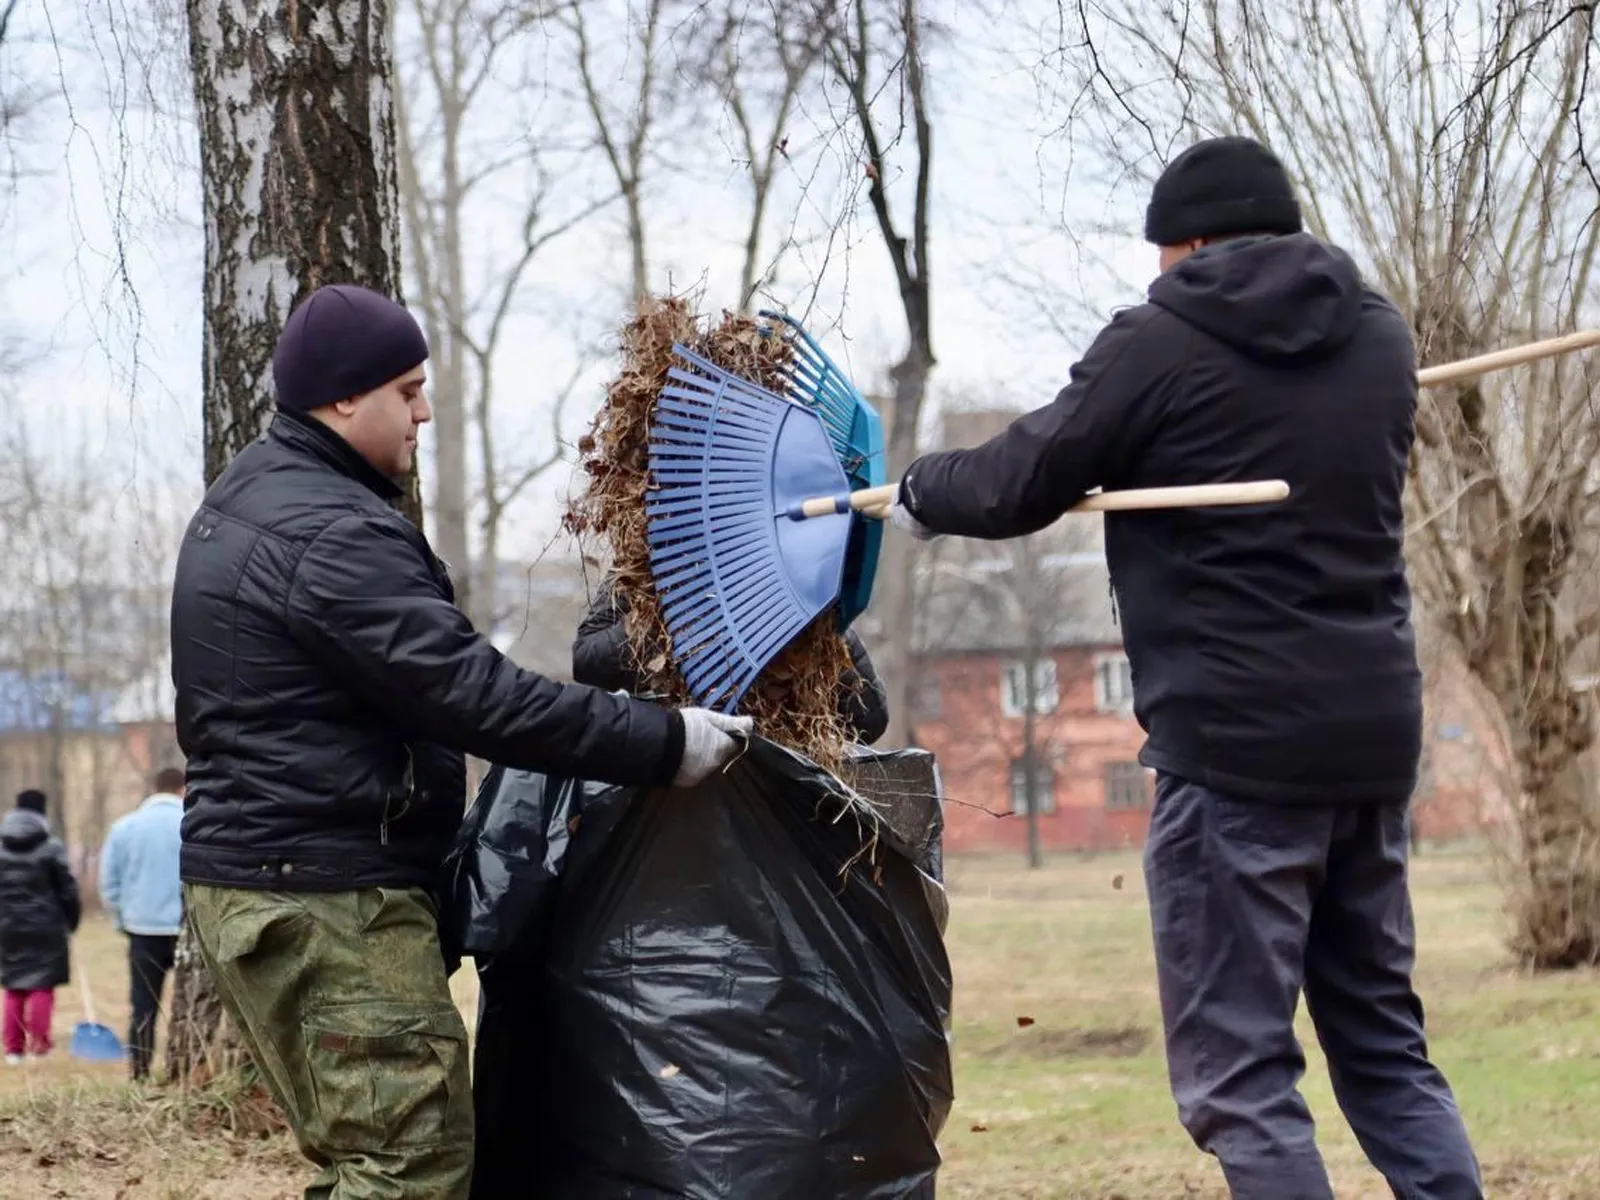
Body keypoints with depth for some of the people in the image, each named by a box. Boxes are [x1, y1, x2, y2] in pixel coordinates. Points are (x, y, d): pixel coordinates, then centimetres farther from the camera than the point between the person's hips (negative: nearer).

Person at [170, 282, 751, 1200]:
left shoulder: (247, 498, 15)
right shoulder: (334, 536, -19)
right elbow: (481, 697, -25)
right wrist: (664, 743, -24)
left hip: (252, 873, 11)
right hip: (328, 899, -11)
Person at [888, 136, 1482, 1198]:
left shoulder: (1161, 345, -6)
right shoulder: (1382, 336, 10)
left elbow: (1019, 488, 1)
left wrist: (922, 491, 21)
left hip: (1237, 744, -6)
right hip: (1374, 731, 7)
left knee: (1239, 1076, -4)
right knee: (1384, 1044, 16)